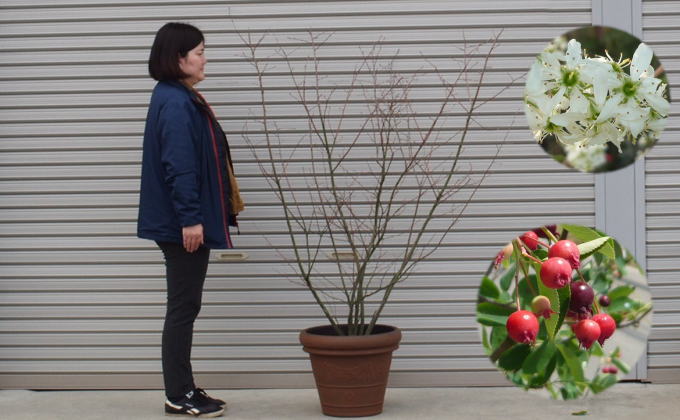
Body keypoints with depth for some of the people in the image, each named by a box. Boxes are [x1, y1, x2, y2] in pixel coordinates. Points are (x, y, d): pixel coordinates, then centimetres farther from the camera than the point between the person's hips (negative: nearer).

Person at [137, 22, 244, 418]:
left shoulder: (183, 99, 15)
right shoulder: (174, 103, -17)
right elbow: (178, 166, -23)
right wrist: (190, 218, -24)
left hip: (188, 222, 10)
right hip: (182, 224, -10)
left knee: (185, 306, 13)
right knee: (184, 307, -3)